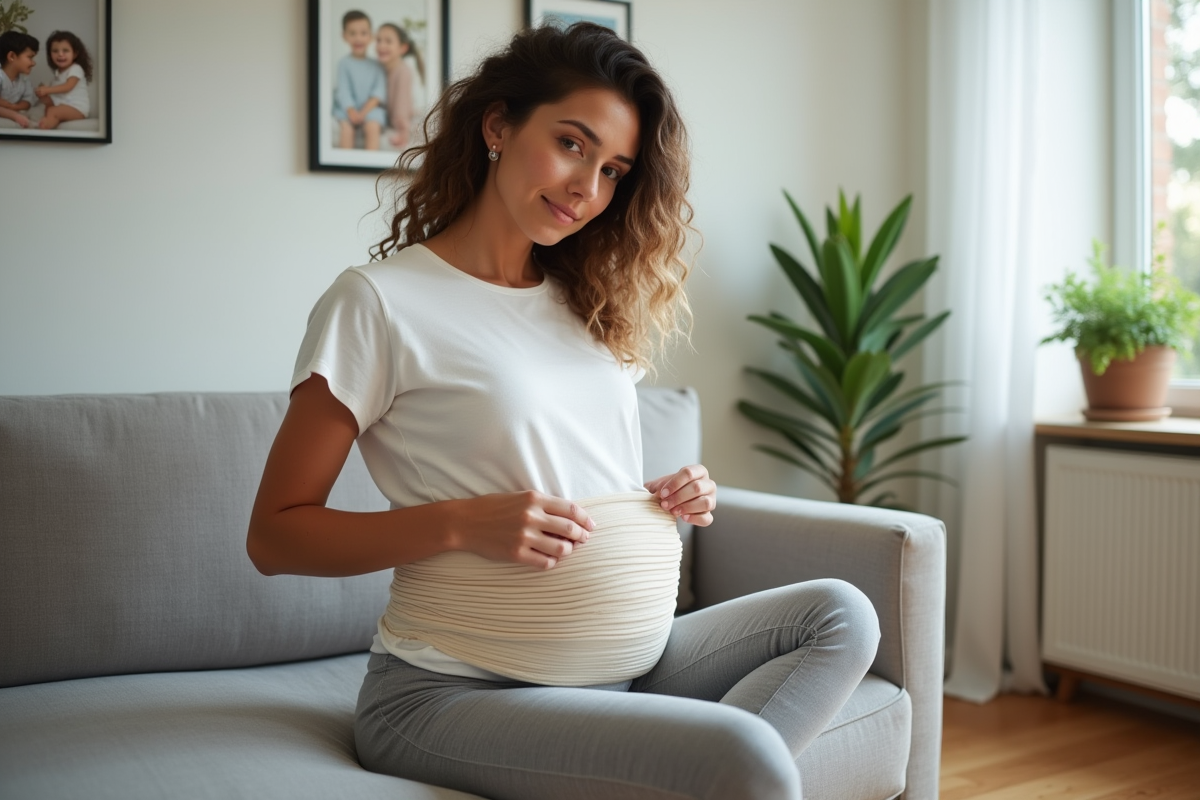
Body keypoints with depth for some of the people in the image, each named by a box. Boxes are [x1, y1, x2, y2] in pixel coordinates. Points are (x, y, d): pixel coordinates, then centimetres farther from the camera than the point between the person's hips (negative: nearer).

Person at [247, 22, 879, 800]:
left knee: (839, 614, -8)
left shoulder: (589, 306, 13)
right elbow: (274, 535, -7)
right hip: (456, 691, -7)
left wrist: (679, 497, 0)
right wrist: (460, 523, -19)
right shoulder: (379, 303, -7)